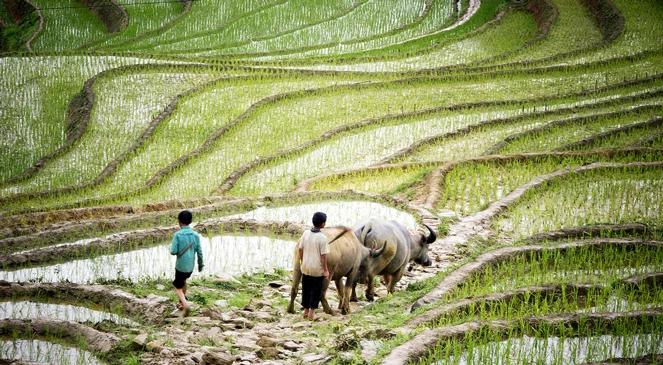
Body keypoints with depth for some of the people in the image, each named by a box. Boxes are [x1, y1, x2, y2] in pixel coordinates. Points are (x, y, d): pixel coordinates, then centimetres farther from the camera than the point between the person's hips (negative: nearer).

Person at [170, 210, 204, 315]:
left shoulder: (177, 235, -17)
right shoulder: (195, 235, -5)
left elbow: (173, 251, -18)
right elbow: (199, 252, -1)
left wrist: (172, 250, 6)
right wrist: (201, 264, 14)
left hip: (180, 266, -4)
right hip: (190, 267, 4)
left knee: (178, 288, 9)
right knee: (183, 281, 31)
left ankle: (185, 305, -13)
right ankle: (182, 303, 40)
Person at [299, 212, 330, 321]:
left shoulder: (305, 233, -5)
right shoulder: (322, 238, -19)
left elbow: (300, 249, 2)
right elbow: (323, 255, -16)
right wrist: (326, 270, -7)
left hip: (306, 267, 5)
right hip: (317, 269, -5)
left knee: (306, 289, 18)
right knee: (316, 290, 9)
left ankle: (306, 311, 26)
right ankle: (311, 313, 11)